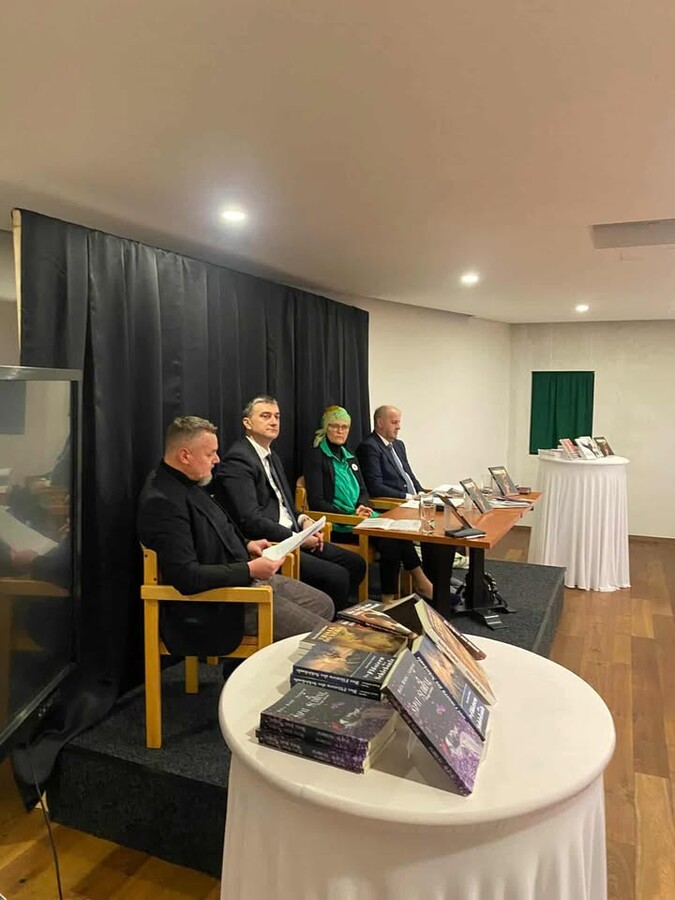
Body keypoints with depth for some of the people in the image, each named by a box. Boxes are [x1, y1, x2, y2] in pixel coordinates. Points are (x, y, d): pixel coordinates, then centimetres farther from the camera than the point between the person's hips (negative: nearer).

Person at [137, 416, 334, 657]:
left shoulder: (188, 484, 6)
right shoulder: (162, 502, -24)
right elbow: (186, 576, -28)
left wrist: (246, 546, 6)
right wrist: (249, 569, -22)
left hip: (242, 579, 10)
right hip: (217, 602, -10)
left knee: (324, 605, 11)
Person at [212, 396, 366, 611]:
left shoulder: (273, 457, 19)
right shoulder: (237, 460, -13)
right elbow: (251, 520, -20)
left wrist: (303, 520, 3)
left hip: (290, 536, 10)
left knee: (355, 563, 2)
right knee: (337, 576, -20)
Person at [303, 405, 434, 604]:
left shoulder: (349, 457, 20)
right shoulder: (316, 457, -3)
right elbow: (316, 502, -10)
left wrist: (362, 507, -6)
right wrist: (350, 515, -18)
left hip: (359, 517, 7)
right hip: (337, 524, -7)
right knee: (390, 538, -25)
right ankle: (420, 582, -9)